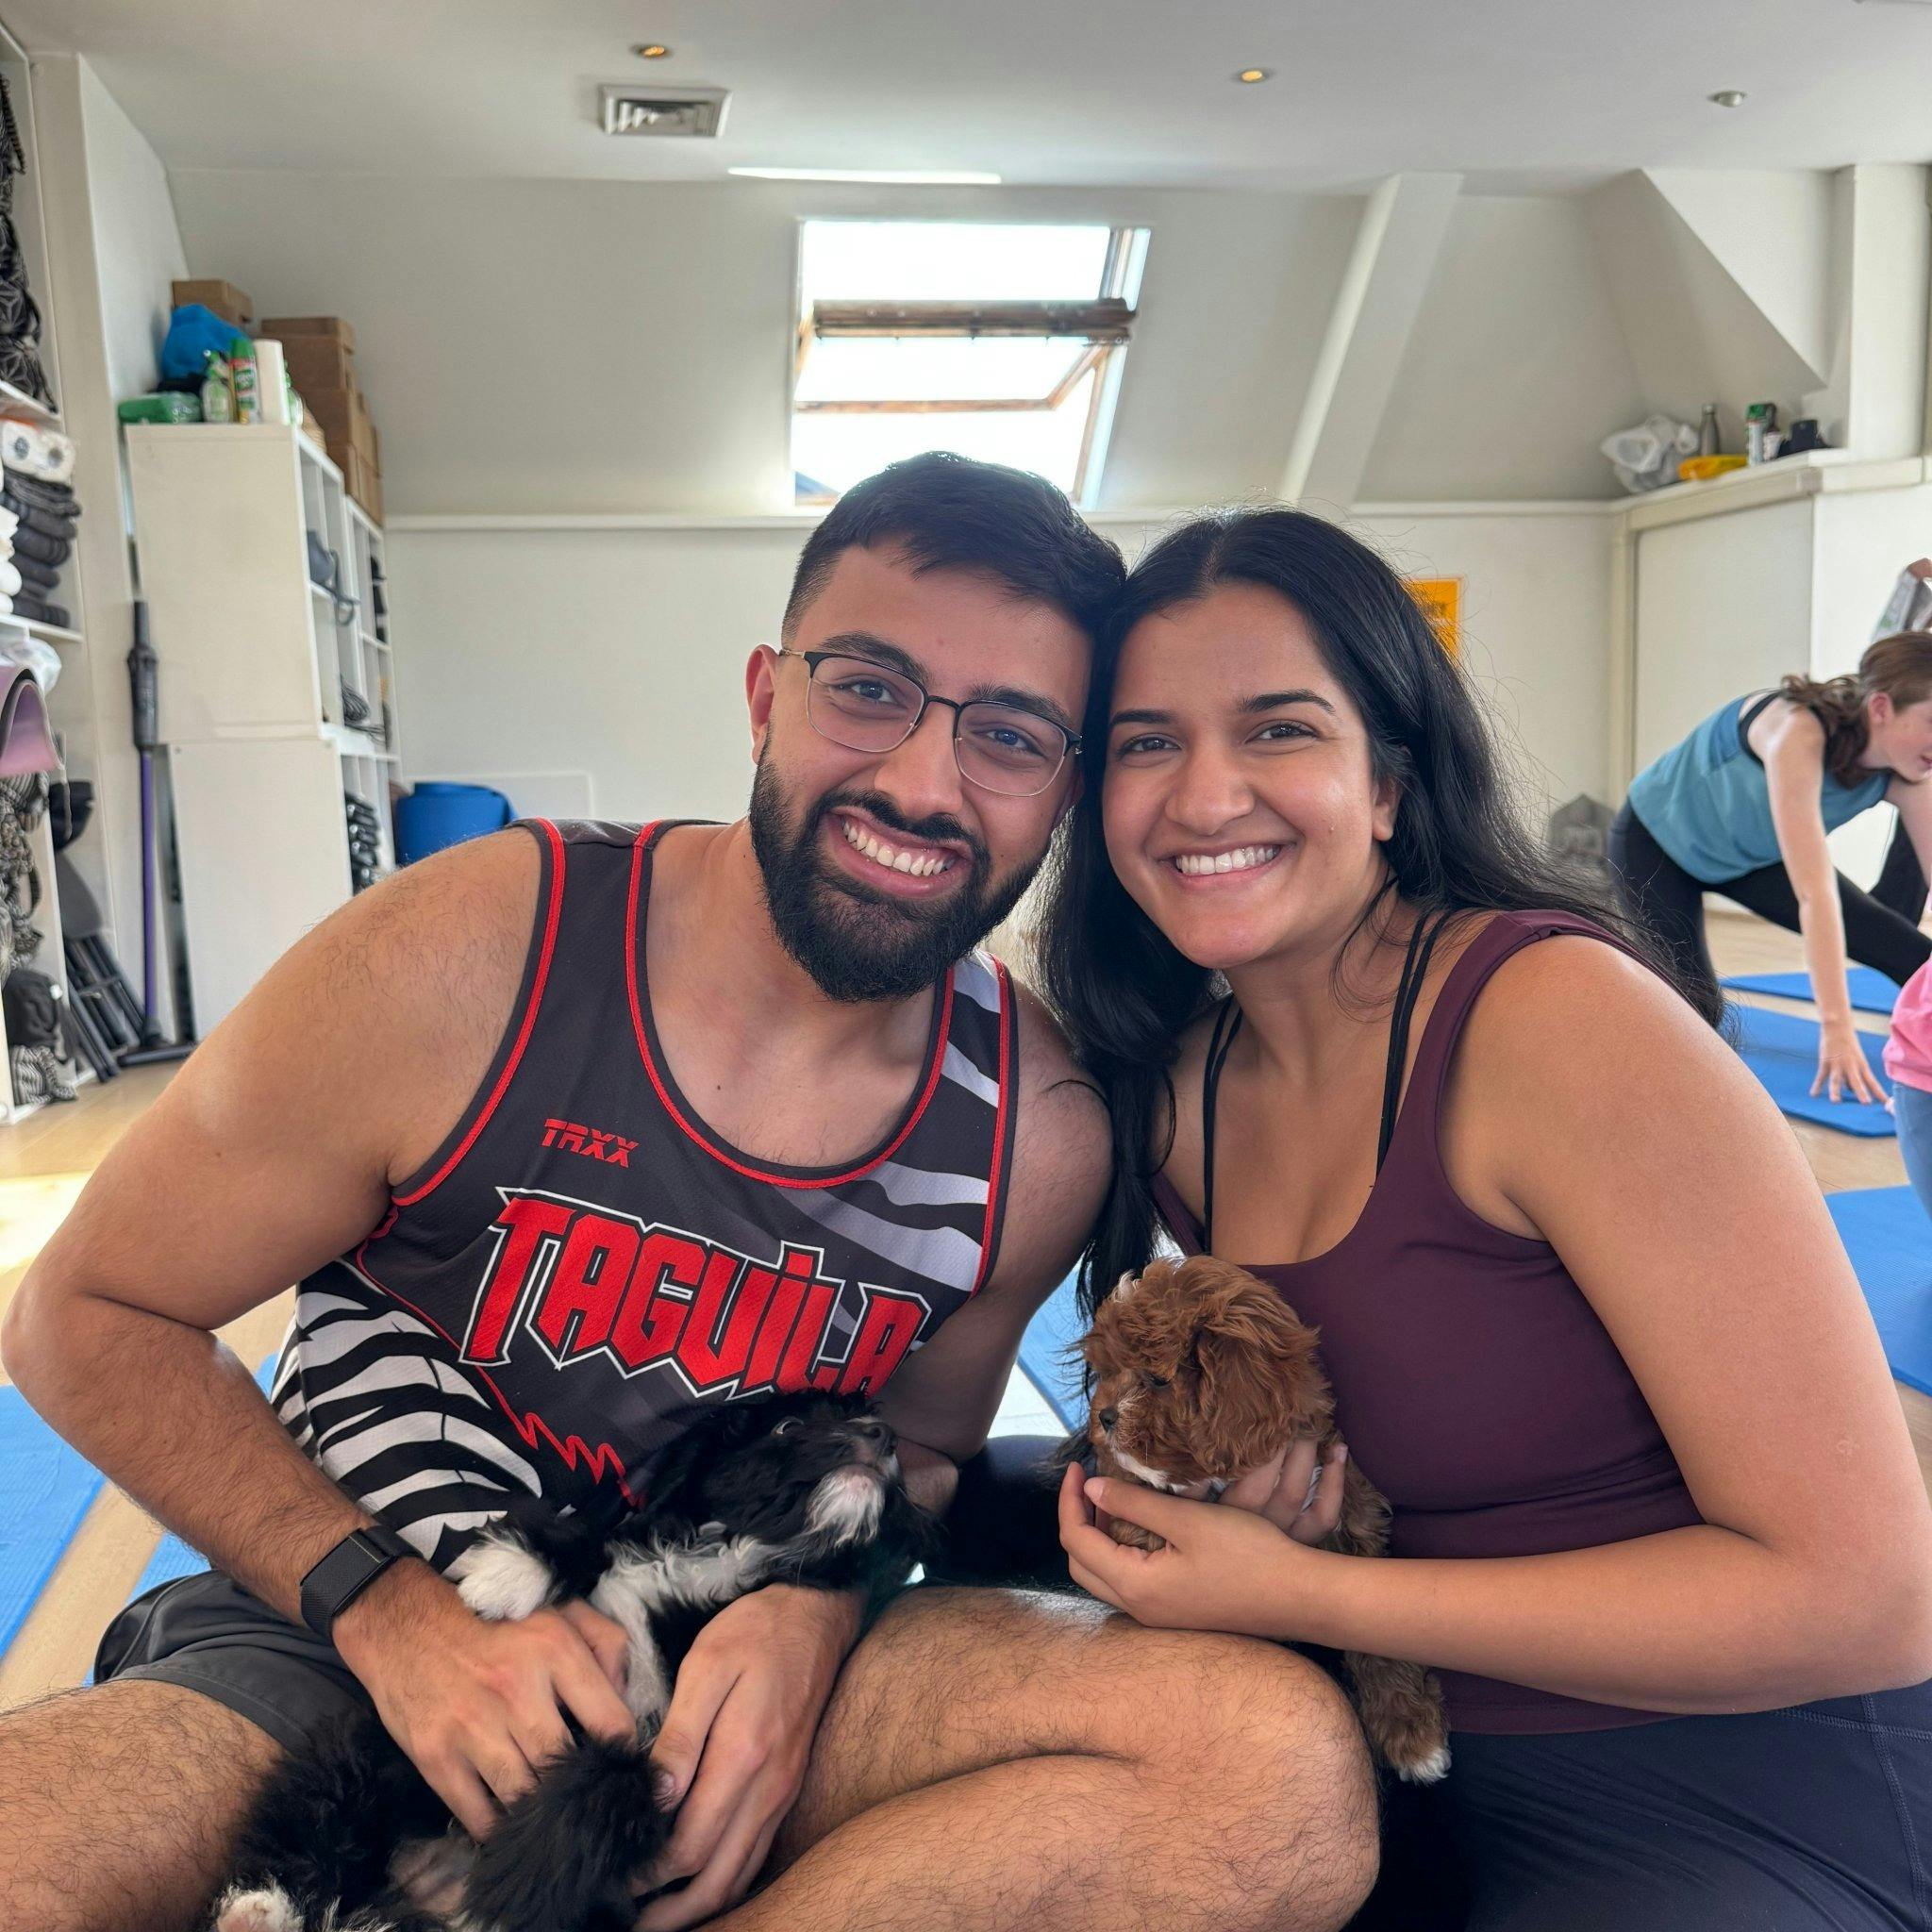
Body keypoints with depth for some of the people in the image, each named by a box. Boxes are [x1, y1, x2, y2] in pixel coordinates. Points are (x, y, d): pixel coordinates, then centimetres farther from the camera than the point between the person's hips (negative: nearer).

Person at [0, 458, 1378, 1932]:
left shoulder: (1040, 1130, -9)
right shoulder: (462, 965, -17)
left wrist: (816, 1609, -14)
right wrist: (395, 1612, -17)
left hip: (747, 1662, 3)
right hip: (345, 1635, -2)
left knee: (1290, 1772, -22)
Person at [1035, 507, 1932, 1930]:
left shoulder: (1562, 1015, -21)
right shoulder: (1172, 1078, -1)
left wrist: (1305, 1596, -21)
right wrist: (1209, 1483, -10)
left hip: (1739, 1807, -6)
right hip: (1421, 1771, 6)